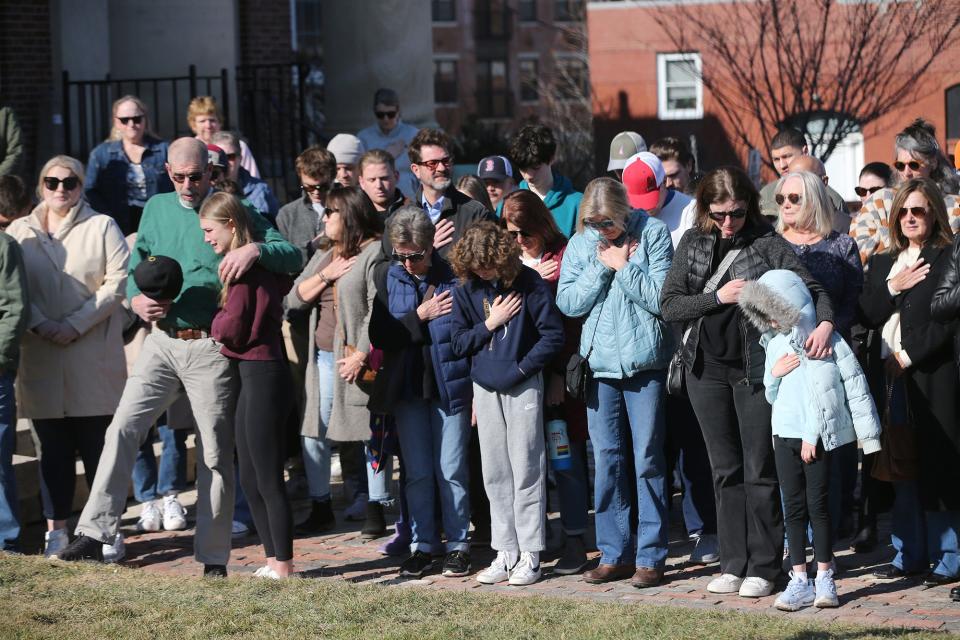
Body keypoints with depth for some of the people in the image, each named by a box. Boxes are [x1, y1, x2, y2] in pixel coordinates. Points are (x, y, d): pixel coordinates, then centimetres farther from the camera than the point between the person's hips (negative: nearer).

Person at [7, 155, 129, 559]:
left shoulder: (102, 227, 5)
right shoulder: (19, 232, 11)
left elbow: (117, 282, -4)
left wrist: (75, 325, -12)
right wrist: (41, 325, -11)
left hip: (94, 356, -2)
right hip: (41, 356, 2)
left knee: (98, 445, -1)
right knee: (54, 447, 6)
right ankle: (56, 528, 12)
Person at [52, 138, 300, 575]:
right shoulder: (157, 209, 11)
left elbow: (291, 256, -8)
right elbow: (136, 266, 16)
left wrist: (256, 249, -29)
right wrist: (137, 300, -6)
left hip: (211, 347, -3)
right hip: (162, 341, 3)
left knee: (216, 453, 2)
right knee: (123, 429, -11)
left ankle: (214, 558, 9)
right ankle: (95, 533, -10)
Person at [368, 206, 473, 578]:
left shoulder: (455, 277, -7)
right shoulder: (388, 278, 3)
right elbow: (379, 335, -2)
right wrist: (419, 317, -14)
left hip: (450, 388, -3)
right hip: (407, 389, 3)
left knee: (451, 471, 1)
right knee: (417, 473, 7)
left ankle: (458, 545, 11)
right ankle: (422, 546, 14)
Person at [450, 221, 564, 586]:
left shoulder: (528, 283, -8)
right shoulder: (467, 291, 3)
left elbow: (553, 336, -9)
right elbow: (458, 343, 4)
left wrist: (521, 368, -12)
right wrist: (490, 323, -8)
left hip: (523, 388, -5)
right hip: (485, 389, 5)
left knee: (526, 470, -3)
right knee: (495, 474, 8)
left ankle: (530, 555, 1)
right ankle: (505, 553, 14)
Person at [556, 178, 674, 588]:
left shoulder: (652, 234, -5)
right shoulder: (580, 244, 7)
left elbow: (660, 297, -13)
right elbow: (567, 302, -1)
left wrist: (624, 266, -11)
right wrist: (602, 268, -9)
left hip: (644, 363, -4)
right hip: (600, 364, 4)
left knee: (647, 458, -1)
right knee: (607, 460, 7)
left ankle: (650, 555, 4)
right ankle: (614, 553, 14)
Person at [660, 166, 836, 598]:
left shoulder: (768, 244, -5)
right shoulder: (693, 244, 5)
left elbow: (812, 288, -11)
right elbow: (669, 306, 1)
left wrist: (825, 323, -31)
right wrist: (718, 297, -14)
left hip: (755, 367, -3)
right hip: (707, 368, 4)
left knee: (760, 469, 1)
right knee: (725, 469, 10)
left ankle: (763, 568, 7)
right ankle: (733, 564, 16)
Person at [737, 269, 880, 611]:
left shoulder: (825, 339, -8)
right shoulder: (774, 343, 13)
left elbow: (854, 384, -11)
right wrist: (773, 374, -3)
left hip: (819, 434, -6)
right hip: (785, 434, 6)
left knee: (818, 504, -3)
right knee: (793, 507, 4)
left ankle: (825, 579, 5)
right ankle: (799, 581, 7)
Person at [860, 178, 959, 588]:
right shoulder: (881, 264, 17)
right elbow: (867, 316, 8)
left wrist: (908, 356, -13)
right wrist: (892, 288, -7)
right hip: (890, 376, 6)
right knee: (901, 470, 7)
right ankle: (909, 554, 12)